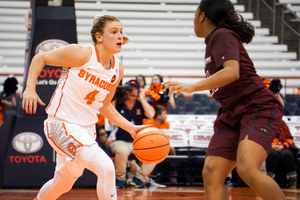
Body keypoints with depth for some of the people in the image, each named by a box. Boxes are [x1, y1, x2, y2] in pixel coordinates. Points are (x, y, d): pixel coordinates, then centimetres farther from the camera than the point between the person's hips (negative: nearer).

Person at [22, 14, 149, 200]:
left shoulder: (118, 69, 4)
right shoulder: (81, 54, -16)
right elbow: (40, 58, -5)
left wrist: (130, 127, 8)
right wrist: (30, 89, -17)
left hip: (87, 129, 8)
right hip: (62, 124, -8)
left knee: (63, 184, 21)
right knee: (106, 167, -22)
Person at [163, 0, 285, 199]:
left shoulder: (223, 35, -10)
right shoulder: (213, 41, 17)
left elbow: (232, 72, -26)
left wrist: (192, 87, -32)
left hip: (258, 109, -9)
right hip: (232, 114, 9)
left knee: (247, 169, -30)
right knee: (211, 173, -5)